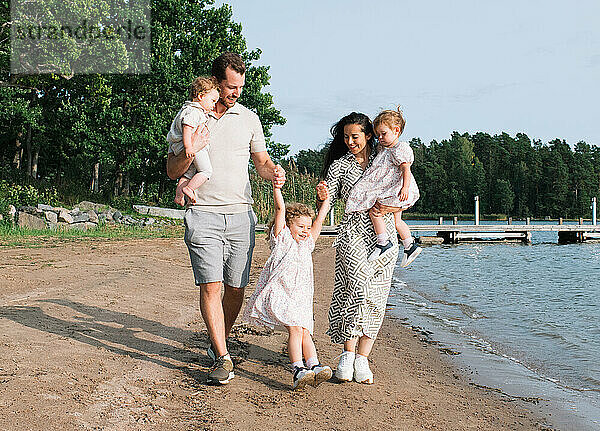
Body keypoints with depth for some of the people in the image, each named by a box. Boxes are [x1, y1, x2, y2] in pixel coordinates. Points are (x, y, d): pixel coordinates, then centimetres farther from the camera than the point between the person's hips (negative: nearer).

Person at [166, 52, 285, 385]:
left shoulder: (248, 118, 12)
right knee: (211, 285, -12)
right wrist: (189, 152, -13)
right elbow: (172, 171, 8)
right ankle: (222, 358, -8)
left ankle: (219, 341, 26)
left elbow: (262, 161, 16)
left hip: (240, 215, 2)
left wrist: (274, 173, -7)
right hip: (203, 215, -2)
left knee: (235, 287, 4)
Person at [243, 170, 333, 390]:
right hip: (277, 293, -6)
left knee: (305, 332, -10)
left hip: (300, 298, 6)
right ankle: (298, 372, -27)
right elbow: (280, 210, -4)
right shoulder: (282, 238, 8)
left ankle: (314, 366, -23)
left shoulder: (307, 244, 24)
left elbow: (319, 220, 22)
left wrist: (325, 200, 16)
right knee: (295, 329, -21)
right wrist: (277, 188, -14)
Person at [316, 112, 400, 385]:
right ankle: (348, 355, -11)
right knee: (359, 289, -21)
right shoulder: (339, 165, 9)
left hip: (384, 235, 3)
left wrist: (391, 206, -6)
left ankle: (362, 358, 8)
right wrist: (323, 197, -21)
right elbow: (326, 203, 1)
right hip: (353, 233, -2)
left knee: (376, 300, 0)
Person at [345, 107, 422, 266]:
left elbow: (406, 170, -19)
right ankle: (410, 246, 29)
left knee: (373, 209, -17)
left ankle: (383, 242, -14)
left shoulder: (401, 149, -11)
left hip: (396, 190, -10)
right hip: (387, 190, 10)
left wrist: (405, 188, -28)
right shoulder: (383, 148, 17)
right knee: (396, 220, 18)